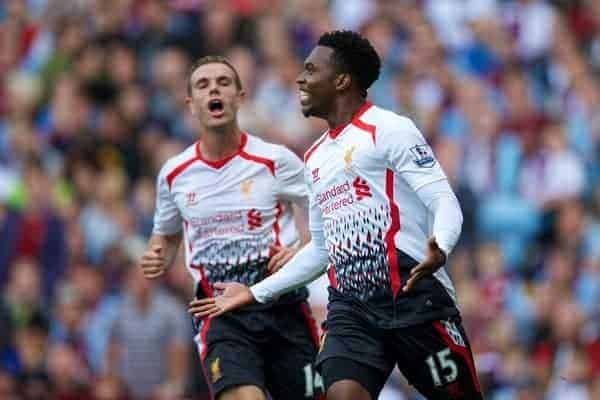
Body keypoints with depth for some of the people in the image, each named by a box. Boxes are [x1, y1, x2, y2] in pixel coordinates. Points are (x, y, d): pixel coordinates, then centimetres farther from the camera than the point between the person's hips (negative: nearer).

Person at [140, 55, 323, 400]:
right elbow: (167, 235, 24)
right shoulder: (174, 174, 6)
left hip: (282, 305, 0)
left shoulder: (276, 161, -3)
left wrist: (302, 253, -12)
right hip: (221, 316, 0)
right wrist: (157, 261, 2)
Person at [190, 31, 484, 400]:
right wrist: (256, 293, 28)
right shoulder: (316, 157, 21)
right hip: (351, 307, 6)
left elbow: (445, 202, -12)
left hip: (414, 297, -6)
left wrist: (438, 250, -33)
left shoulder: (388, 129, -3)